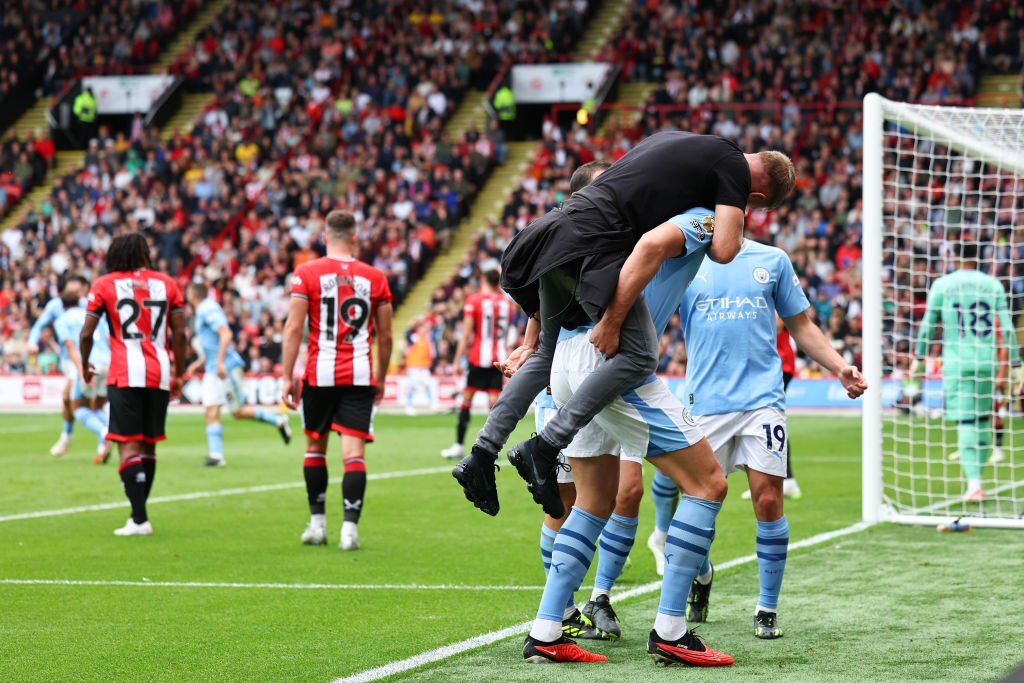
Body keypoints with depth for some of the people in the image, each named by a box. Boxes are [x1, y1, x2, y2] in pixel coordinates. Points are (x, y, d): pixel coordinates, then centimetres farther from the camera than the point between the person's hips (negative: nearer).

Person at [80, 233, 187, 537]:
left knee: (129, 446, -5)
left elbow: (87, 333, 1)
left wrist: (85, 364, 18)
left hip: (125, 375, -3)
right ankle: (138, 513, 19)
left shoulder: (104, 285, 3)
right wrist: (178, 374, 18)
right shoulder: (166, 284, 10)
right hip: (160, 375, 3)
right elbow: (179, 334, 9)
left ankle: (139, 520, -13)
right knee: (148, 445, 13)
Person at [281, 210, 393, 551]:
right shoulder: (375, 278, 5)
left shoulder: (306, 274, -1)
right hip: (360, 375, 0)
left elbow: (293, 328, -6)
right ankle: (350, 528, -10)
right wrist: (381, 378, 21)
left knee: (315, 447, 16)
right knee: (354, 453, -2)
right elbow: (385, 336, 9)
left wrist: (287, 376, -3)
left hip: (320, 373, 0)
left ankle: (317, 523, 21)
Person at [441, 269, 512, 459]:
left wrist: (458, 359, -4)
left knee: (466, 400, 4)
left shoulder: (474, 300, -4)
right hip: (499, 359, 3)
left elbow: (466, 333, -6)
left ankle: (458, 446, 5)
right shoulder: (506, 302, 8)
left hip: (478, 358, -3)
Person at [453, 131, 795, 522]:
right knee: (639, 355, -10)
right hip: (593, 245, -9)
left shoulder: (674, 139, 27)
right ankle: (546, 448, -17)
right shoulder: (733, 165, 3)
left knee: (547, 354, 20)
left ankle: (482, 454, 13)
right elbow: (724, 251, -10)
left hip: (557, 228, 9)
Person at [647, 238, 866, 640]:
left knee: (768, 500, -7)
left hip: (762, 399, 0)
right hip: (705, 403, 0)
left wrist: (840, 369, 5)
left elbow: (801, 326, 17)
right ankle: (700, 575, 34)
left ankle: (767, 609, 6)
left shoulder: (772, 261, 11)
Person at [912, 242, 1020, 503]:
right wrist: (1016, 366, 6)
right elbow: (1007, 327, 3)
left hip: (956, 362, -2)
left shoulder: (942, 285, 1)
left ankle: (974, 483, -18)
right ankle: (978, 479, 18)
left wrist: (919, 359, 16)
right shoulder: (993, 284, 5)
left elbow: (928, 325, 4)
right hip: (987, 361, 2)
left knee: (965, 422, -4)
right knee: (983, 420, 14)